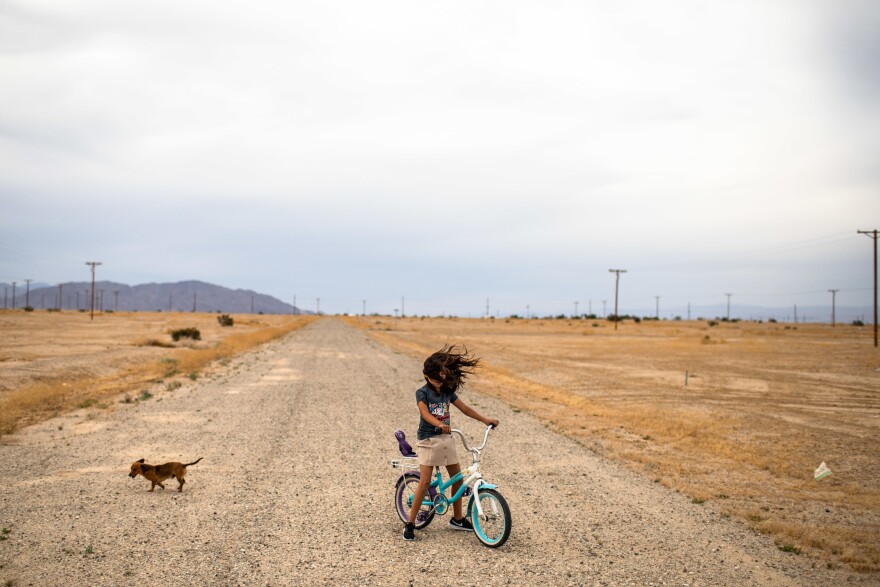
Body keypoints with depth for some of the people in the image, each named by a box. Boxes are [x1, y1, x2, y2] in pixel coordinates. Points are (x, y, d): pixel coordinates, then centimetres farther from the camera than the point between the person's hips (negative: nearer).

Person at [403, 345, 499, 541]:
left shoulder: (448, 392, 5)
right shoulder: (422, 393, -12)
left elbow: (464, 408, 11)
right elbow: (425, 414, -27)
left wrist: (485, 420, 6)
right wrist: (440, 424, -45)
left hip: (446, 439, 6)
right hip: (428, 440, -6)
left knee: (457, 478, 9)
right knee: (425, 482, -10)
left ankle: (457, 519, 25)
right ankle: (410, 524, -1)